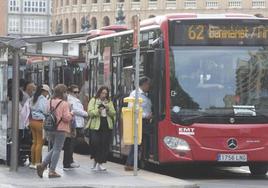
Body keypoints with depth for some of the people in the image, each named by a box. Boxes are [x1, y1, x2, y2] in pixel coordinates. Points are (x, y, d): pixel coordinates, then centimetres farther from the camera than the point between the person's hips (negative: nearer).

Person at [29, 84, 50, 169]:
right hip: (40, 122, -8)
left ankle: (33, 163, 16)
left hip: (32, 120, 8)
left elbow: (31, 109, 12)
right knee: (40, 143, -2)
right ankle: (37, 163, -1)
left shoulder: (34, 99, 12)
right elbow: (45, 110, -15)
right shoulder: (43, 99, -12)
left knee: (35, 142, 14)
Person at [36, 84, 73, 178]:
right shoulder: (64, 104, -13)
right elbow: (66, 118, -17)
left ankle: (43, 164, 6)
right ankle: (52, 171, 2)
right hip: (60, 129, -6)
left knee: (54, 148, 20)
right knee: (57, 149, 3)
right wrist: (71, 114, 3)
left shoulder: (50, 102, 5)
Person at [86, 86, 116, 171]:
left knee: (105, 145, -1)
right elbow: (90, 112, -6)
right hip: (96, 126, -3)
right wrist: (98, 110, -21)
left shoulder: (109, 102, 16)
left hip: (107, 126, 3)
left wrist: (108, 109, -10)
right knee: (95, 143, -12)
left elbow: (113, 113, 9)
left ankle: (100, 163, 6)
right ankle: (96, 160, 10)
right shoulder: (93, 101, 6)